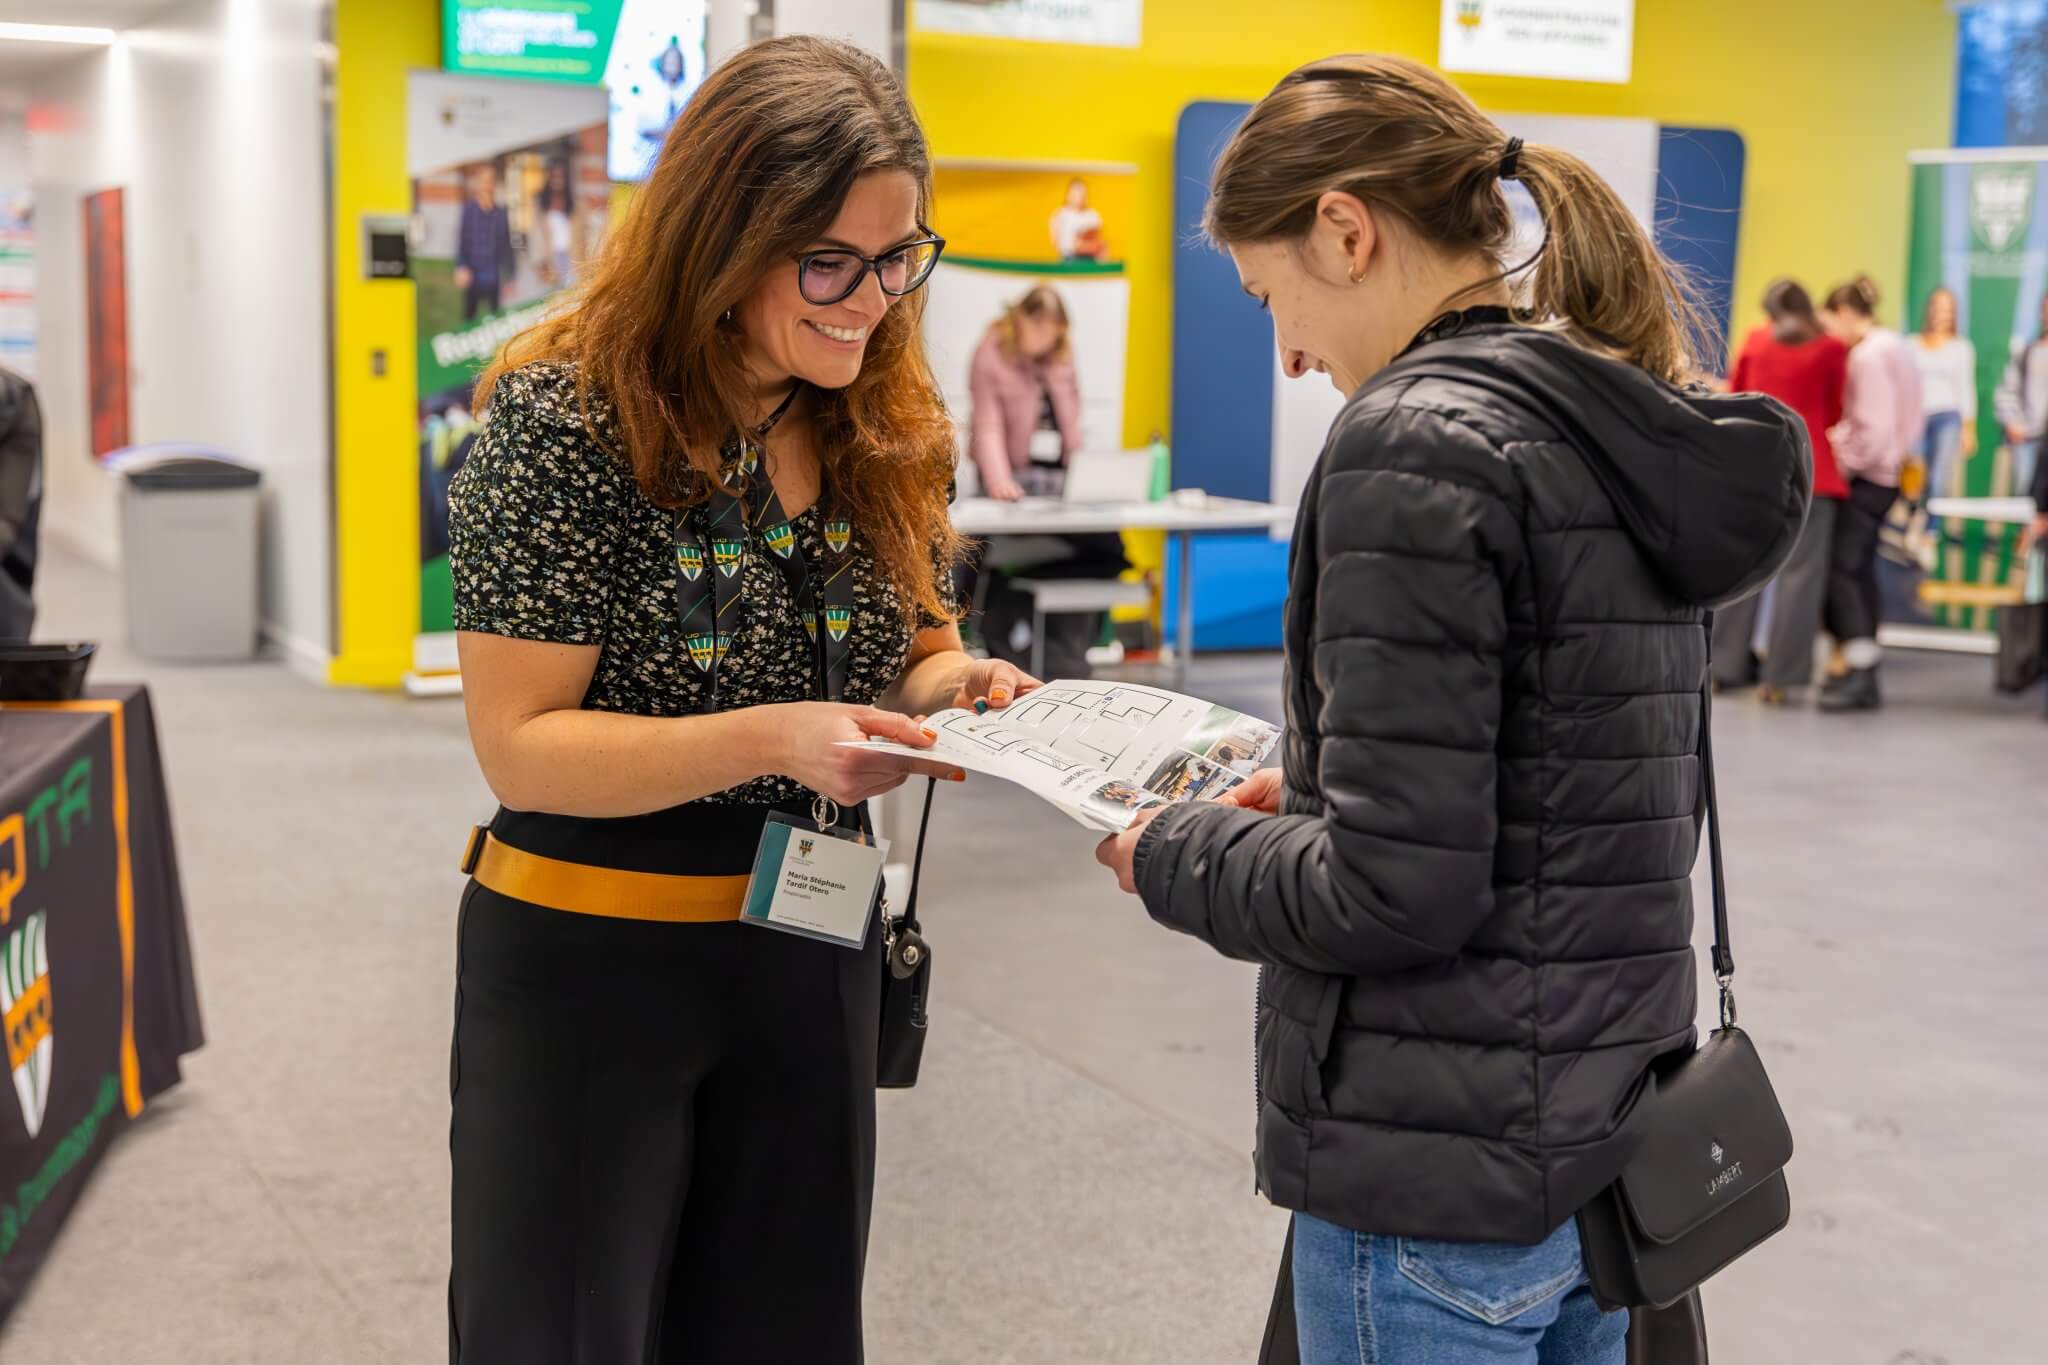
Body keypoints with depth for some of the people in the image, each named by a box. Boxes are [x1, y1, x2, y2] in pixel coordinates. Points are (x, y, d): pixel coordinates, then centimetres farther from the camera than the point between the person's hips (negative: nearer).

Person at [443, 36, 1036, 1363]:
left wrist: (950, 688, -10)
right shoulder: (566, 419, -16)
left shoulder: (894, 431, 1)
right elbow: (521, 744, -18)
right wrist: (770, 741, -30)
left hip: (813, 955, 5)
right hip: (589, 958, -5)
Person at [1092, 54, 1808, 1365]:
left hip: (1444, 1166, -8)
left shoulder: (1421, 438, -18)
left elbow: (1394, 891, -22)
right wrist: (1312, 795, 12)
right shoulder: (1635, 429, 8)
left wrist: (1173, 852, -6)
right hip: (1608, 1141, 8)